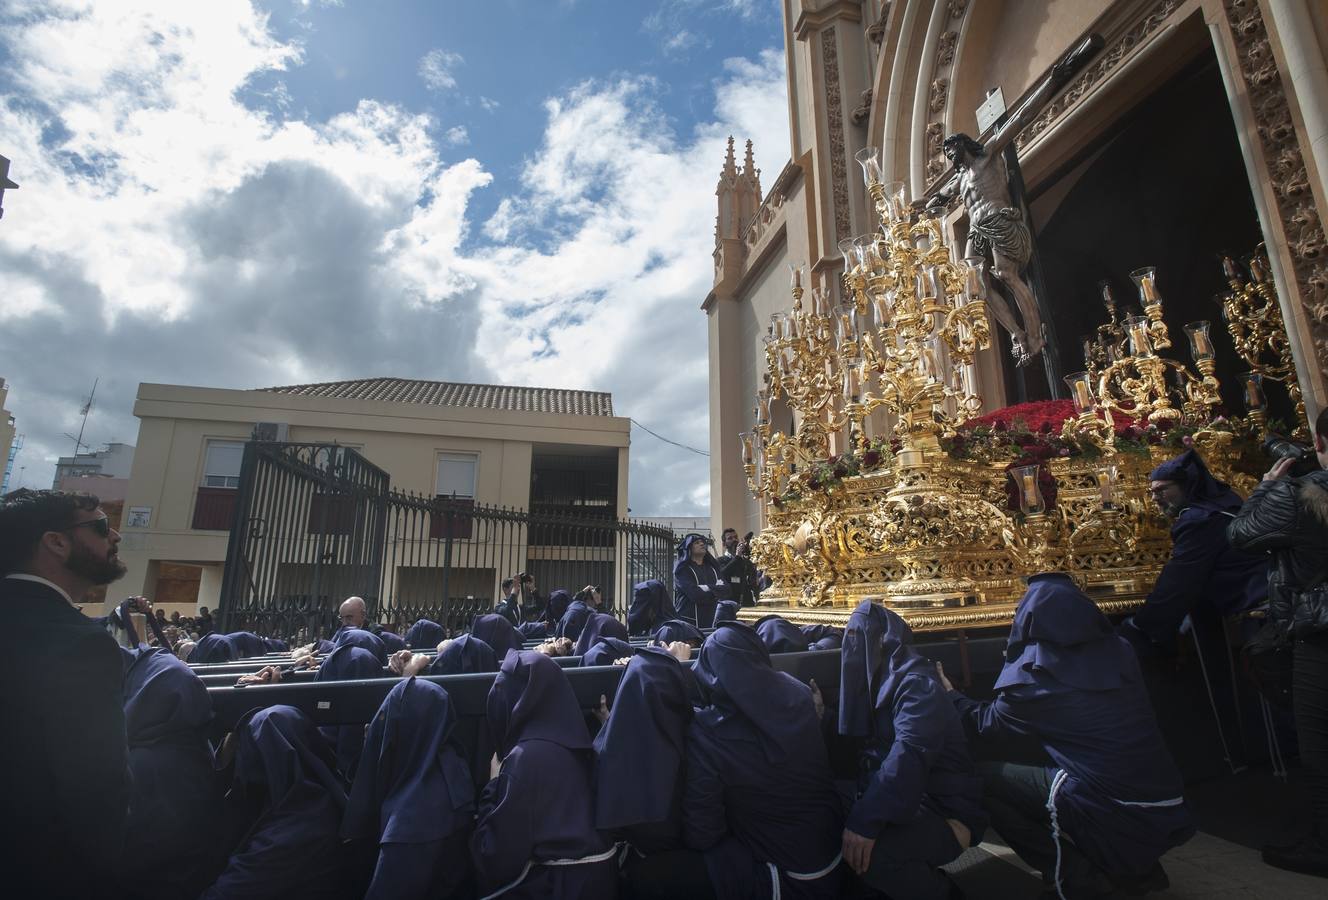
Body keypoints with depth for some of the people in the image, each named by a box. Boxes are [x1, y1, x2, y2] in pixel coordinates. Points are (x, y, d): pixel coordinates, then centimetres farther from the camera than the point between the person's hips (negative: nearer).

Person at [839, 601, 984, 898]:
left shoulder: (917, 683, -18)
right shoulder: (881, 681, 12)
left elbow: (909, 756, -33)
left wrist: (866, 820, -40)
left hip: (945, 815, -9)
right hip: (910, 804, 9)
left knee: (868, 851, -31)